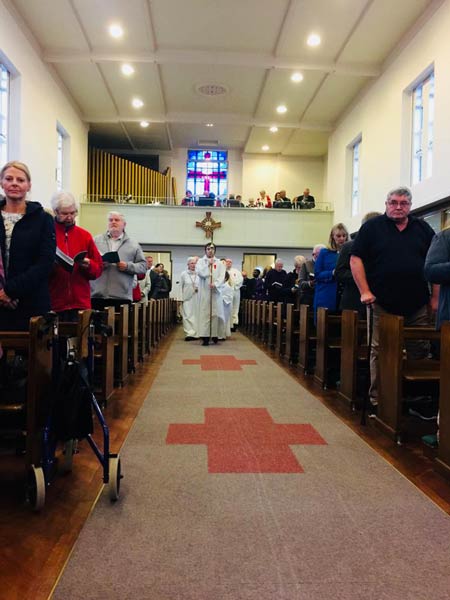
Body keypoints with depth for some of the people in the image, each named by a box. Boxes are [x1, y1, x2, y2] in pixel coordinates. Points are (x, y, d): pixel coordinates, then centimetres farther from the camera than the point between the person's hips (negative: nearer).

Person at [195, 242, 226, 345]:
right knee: (204, 313, -5)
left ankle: (215, 334, 8)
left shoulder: (219, 263, 11)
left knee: (215, 313, 0)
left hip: (216, 291, 1)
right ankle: (205, 335, -6)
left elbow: (222, 276, -1)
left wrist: (215, 284, -16)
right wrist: (208, 264, -8)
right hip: (204, 291, -1)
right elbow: (199, 272, -7)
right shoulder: (200, 261, 10)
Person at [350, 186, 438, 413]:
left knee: (420, 352, 7)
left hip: (418, 306, 3)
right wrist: (365, 291, -8)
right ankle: (376, 400, 10)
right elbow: (356, 259, -1)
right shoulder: (372, 227, 4)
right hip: (383, 304, -2)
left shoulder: (423, 229, 12)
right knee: (380, 353, 2)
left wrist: (435, 297, 4)